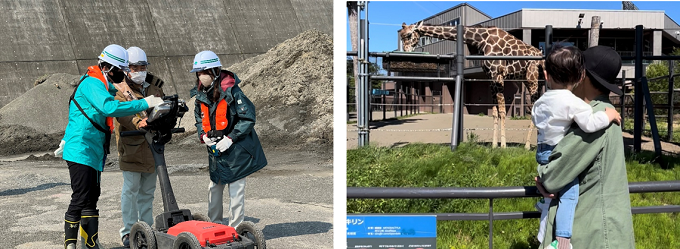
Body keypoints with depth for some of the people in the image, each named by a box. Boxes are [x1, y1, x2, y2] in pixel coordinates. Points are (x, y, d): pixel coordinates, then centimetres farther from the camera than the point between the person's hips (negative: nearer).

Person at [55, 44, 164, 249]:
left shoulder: (101, 85, 19)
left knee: (91, 199, 12)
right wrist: (144, 103, -29)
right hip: (81, 152, -10)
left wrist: (66, 141, 33)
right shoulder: (92, 83, -14)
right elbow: (109, 108, -31)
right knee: (81, 199, -7)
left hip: (94, 153, 10)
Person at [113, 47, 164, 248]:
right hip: (131, 147, -5)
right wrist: (138, 122, -37)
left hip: (151, 147, 5)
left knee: (147, 191, 12)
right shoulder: (121, 90, -2)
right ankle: (128, 230, 6)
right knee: (130, 189, -3)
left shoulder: (153, 88, 17)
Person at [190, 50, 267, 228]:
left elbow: (248, 118, -16)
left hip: (236, 148, -7)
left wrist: (230, 138, -20)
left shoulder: (232, 92, -17)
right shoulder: (201, 95, 3)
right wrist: (203, 136, -1)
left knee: (236, 187, 0)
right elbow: (200, 119, 18)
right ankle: (215, 223, 29)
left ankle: (236, 228, 10)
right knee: (214, 186, 15)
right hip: (215, 148, 7)